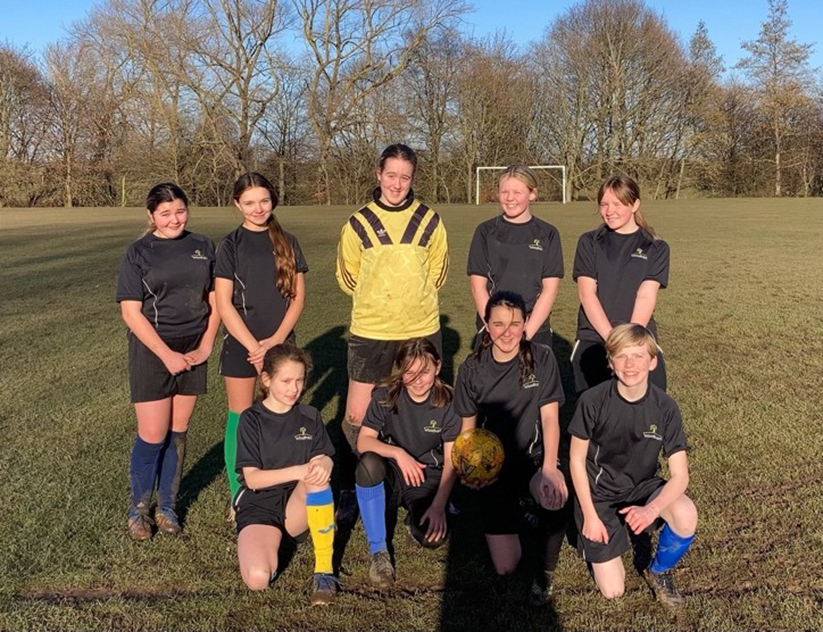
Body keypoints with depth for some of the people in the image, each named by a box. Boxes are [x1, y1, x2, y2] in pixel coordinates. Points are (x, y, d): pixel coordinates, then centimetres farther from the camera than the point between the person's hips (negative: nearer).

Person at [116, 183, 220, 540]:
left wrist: (205, 347, -3)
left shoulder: (203, 246, 5)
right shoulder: (139, 253, -4)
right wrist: (167, 354, -14)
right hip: (152, 352, -3)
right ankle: (138, 510, 18)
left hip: (192, 351, 3)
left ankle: (167, 507, 24)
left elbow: (215, 300, 8)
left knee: (178, 432, 9)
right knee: (153, 436, -2)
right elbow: (131, 313, -8)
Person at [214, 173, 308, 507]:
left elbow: (298, 296, 3)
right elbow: (223, 304, -6)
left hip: (281, 343, 2)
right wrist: (254, 346, -13)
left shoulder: (287, 242, 6)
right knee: (240, 419, 3)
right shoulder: (230, 245, -2)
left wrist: (275, 340, -8)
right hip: (241, 344, -2)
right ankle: (239, 500, 13)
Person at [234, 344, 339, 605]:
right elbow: (252, 478, -11)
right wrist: (299, 470, -26)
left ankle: (324, 570, -24)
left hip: (300, 505, 3)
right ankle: (273, 540, 7)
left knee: (318, 474, -32)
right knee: (258, 578, -29)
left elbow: (326, 458, 0)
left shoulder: (310, 417, 6)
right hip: (259, 507, -2)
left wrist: (322, 465, -26)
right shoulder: (251, 419, -4)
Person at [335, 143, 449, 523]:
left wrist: (408, 298, 8)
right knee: (357, 417, 0)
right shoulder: (358, 224, -1)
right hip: (369, 334, -1)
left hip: (421, 332, 1)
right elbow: (348, 280, 8)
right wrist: (377, 300, 8)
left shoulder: (430, 222, 1)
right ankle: (350, 490, 18)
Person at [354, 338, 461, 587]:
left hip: (427, 477, -1)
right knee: (369, 462, -35)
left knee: (433, 536, -29)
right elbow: (363, 441, -12)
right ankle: (378, 550, -20)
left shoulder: (447, 402, -9)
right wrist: (398, 453, -30)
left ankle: (415, 518, 12)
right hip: (390, 474, 1)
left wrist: (439, 505, -21)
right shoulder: (385, 396, -8)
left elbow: (451, 460, -10)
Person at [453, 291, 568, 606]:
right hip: (493, 464, 1)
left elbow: (550, 417, -10)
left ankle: (545, 572, -6)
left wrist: (549, 468, -24)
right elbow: (468, 426, 4)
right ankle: (514, 510, 28)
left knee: (554, 494, -37)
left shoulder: (542, 358, -8)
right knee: (506, 567, -7)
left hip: (532, 457, 0)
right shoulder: (472, 368, -4)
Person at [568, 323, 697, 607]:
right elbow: (577, 459, -9)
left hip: (643, 486, 2)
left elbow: (680, 475, -16)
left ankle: (658, 571, 2)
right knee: (613, 590, -6)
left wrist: (652, 509, -35)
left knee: (686, 516, -31)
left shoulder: (665, 408, -16)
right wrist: (590, 515, -11)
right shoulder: (592, 401, -21)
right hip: (599, 491, -2)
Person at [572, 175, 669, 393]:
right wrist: (612, 339, -13)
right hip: (592, 342, 0)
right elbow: (587, 294, -3)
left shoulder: (656, 248, 7)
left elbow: (646, 297, -4)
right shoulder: (589, 242, 8)